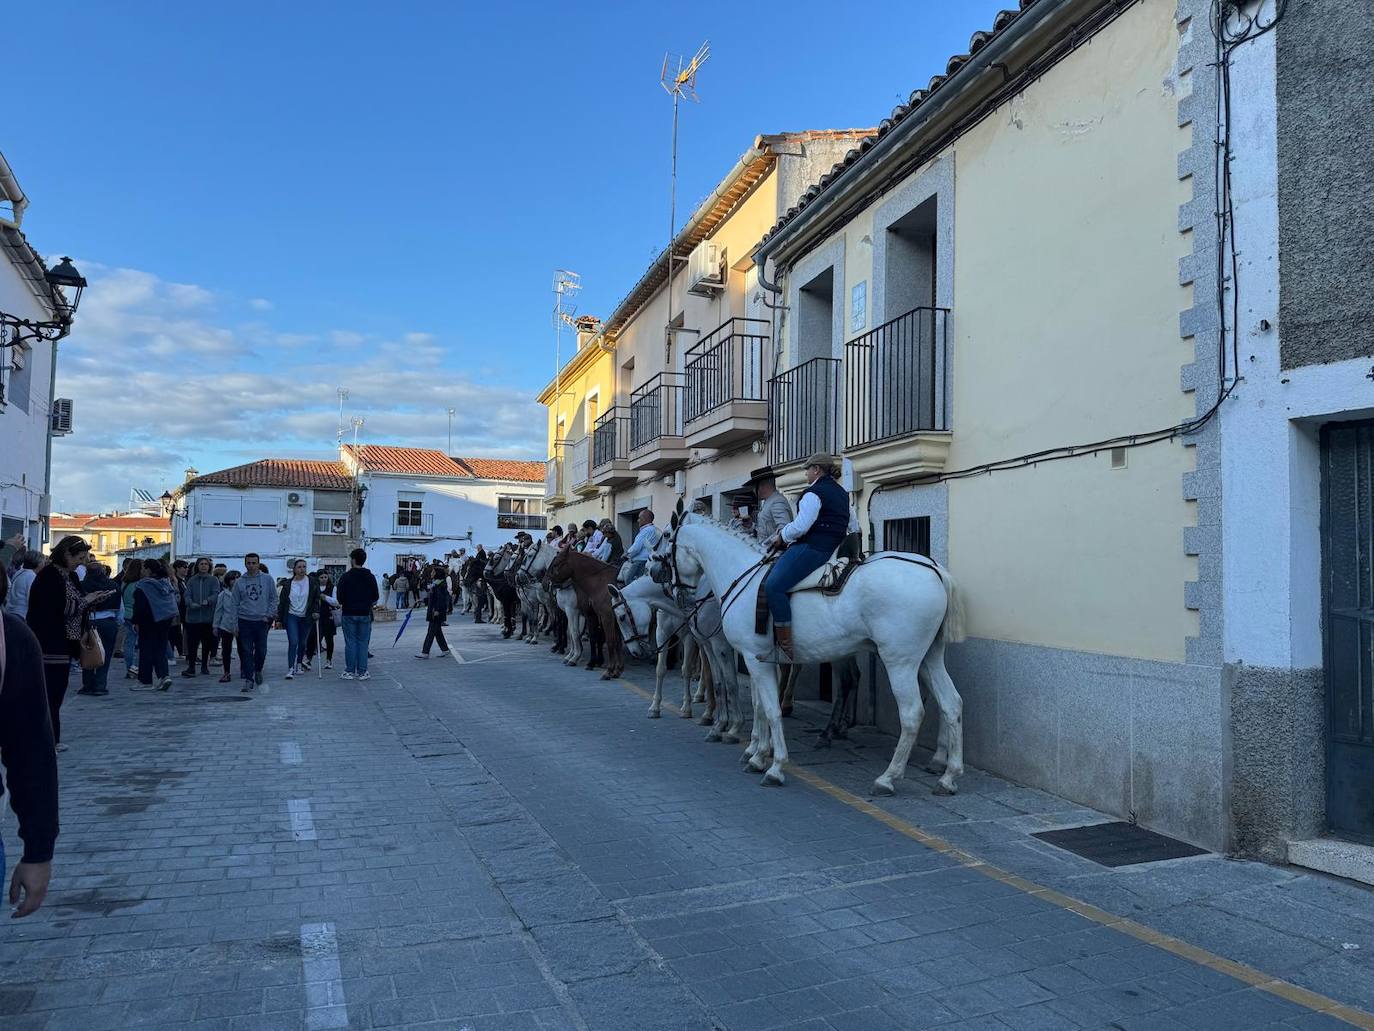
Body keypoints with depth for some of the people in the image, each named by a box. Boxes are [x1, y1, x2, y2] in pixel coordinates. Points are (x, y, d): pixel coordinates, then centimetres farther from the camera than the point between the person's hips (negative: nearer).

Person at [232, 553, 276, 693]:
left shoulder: (267, 579, 2)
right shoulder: (239, 582, 4)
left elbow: (274, 598, 5)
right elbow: (235, 604, 7)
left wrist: (269, 615, -6)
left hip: (262, 621, 0)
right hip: (244, 620, 0)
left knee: (261, 650, 3)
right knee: (247, 652, -1)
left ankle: (258, 670, 31)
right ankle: (248, 680, 3)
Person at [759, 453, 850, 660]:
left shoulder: (813, 493, -9)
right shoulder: (842, 493, 22)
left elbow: (800, 526, -18)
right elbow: (852, 528, 30)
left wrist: (782, 537, 0)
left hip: (811, 548, -11)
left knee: (773, 586, -22)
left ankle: (786, 647, -28)